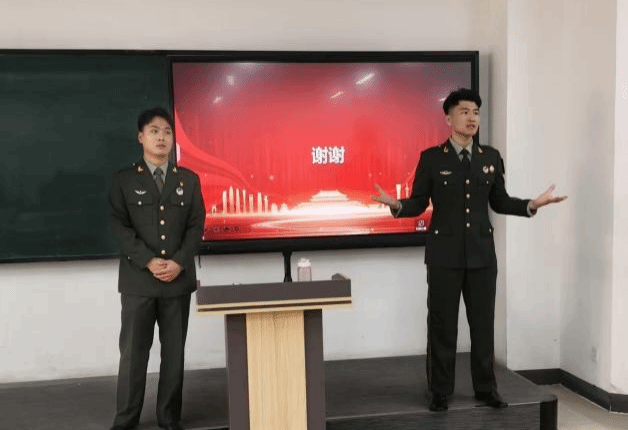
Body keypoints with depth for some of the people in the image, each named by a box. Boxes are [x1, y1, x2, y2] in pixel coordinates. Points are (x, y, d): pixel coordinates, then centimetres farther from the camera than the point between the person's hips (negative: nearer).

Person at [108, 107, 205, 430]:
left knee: (174, 351, 7)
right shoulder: (124, 180, 4)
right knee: (133, 351, 3)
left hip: (179, 279, 2)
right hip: (137, 279, -2)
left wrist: (179, 262, -11)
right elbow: (120, 227, -4)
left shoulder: (189, 180, 9)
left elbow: (196, 225, 3)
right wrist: (149, 261, -15)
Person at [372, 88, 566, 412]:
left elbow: (499, 202, 11)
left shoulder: (491, 157, 7)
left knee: (483, 322, 10)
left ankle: (485, 388, 25)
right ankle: (440, 391, 19)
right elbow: (419, 203, -3)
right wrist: (396, 205, -23)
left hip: (482, 253, 3)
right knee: (442, 324, 5)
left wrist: (531, 205, -3)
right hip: (444, 254, -3)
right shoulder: (431, 158, -3)